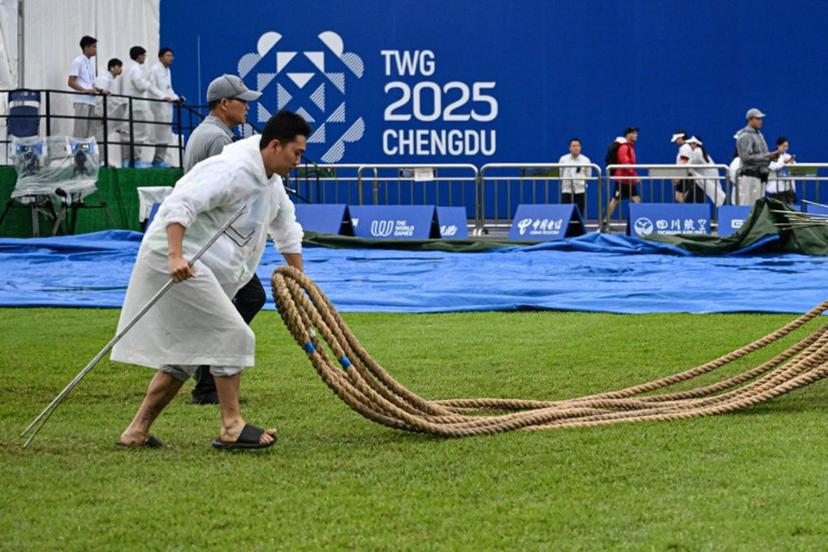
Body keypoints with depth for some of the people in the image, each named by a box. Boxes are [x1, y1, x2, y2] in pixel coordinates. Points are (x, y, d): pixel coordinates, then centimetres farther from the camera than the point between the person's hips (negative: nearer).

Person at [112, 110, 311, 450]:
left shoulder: (271, 181, 15)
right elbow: (180, 205, -27)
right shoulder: (234, 171, -18)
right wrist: (175, 256, -37)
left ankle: (137, 431, 16)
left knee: (186, 352, 12)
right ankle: (231, 428, -9)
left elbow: (286, 226, 31)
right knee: (232, 336, -12)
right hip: (181, 262, -11)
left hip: (204, 268, 11)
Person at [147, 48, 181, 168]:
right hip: (158, 104, -8)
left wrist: (175, 97, 7)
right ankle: (158, 159, -8)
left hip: (167, 104, 8)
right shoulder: (155, 70, -7)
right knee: (161, 132, -10)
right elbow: (152, 87, -14)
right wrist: (164, 96, -25)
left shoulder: (167, 71, 18)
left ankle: (159, 159, 9)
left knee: (165, 134, 6)